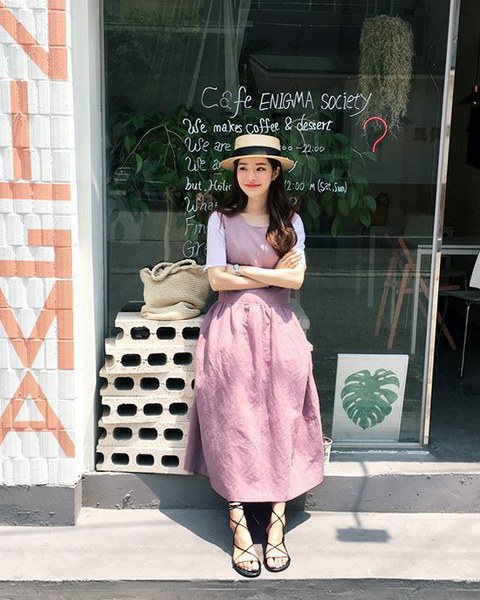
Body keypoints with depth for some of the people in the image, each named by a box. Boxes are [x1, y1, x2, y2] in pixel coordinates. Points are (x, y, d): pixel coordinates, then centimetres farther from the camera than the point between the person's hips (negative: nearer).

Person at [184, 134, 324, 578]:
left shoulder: (290, 221, 9)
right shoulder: (221, 219, 6)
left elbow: (296, 279, -4)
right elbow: (217, 279, -5)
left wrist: (241, 270, -7)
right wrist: (273, 274, -5)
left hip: (278, 330, 1)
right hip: (231, 328, -1)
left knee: (281, 422, -4)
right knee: (233, 424, -5)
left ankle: (277, 526, 4)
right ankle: (240, 528, 1)